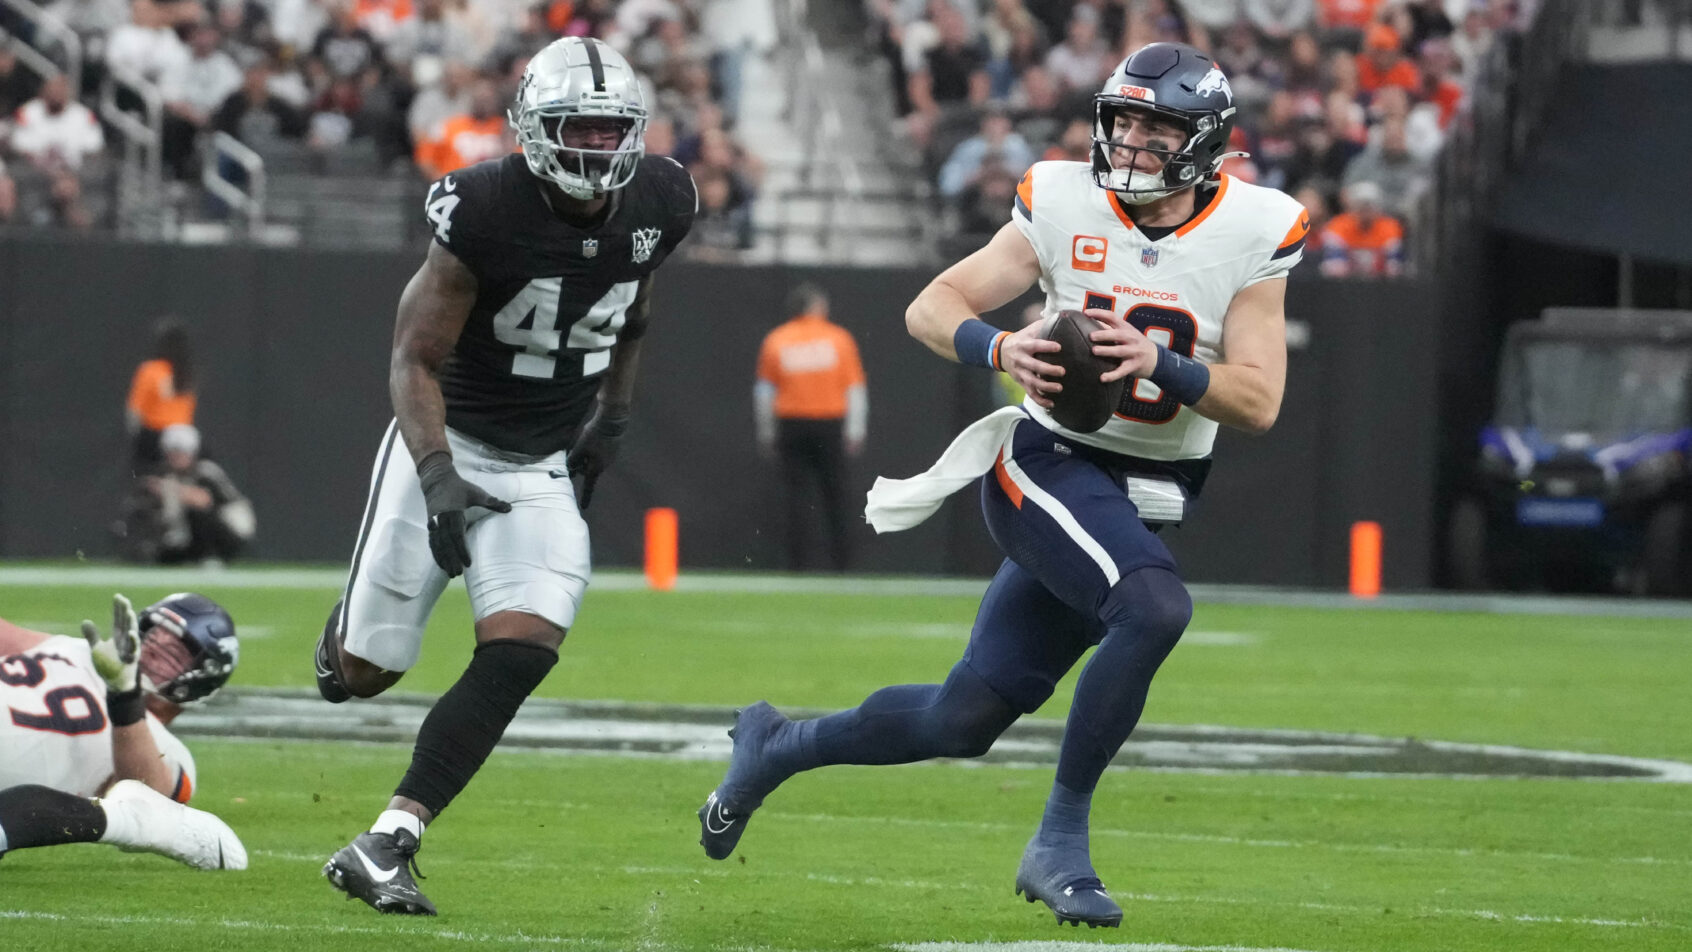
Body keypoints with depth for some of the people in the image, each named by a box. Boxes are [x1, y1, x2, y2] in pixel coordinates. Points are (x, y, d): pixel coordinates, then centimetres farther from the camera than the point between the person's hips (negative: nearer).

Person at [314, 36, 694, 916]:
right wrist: (440, 479, -32)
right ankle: (348, 629, 44)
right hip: (447, 446, -3)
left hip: (543, 471, 3)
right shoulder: (486, 212, -22)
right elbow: (415, 359, -20)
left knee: (516, 660, -18)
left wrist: (613, 417, 17)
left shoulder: (658, 204, -6)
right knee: (365, 671, 3)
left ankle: (385, 846, -16)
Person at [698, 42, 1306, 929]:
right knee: (1153, 609, -33)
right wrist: (1002, 349, -25)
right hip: (1049, 467, -3)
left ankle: (777, 745, 30)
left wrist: (1159, 363, -27)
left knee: (963, 720, 4)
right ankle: (1060, 842, -20)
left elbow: (1259, 401, -10)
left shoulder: (1252, 235, -6)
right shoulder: (1066, 207, -8)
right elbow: (930, 309, -5)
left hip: (1150, 499, 3)